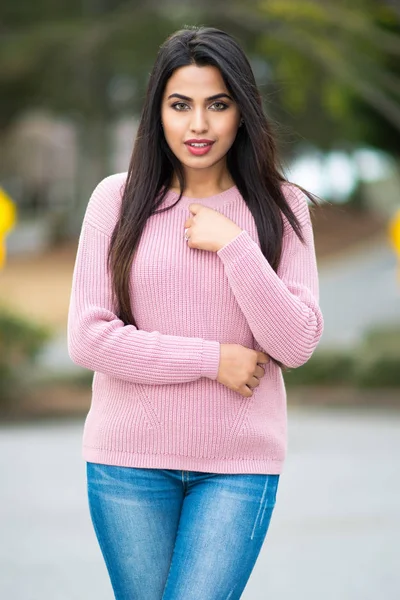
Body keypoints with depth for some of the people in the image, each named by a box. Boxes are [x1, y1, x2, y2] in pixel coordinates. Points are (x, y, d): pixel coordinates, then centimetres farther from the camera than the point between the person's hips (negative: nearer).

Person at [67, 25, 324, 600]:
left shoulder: (280, 207, 2)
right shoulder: (117, 198, -1)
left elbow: (296, 346, -6)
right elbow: (88, 338, -7)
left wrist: (234, 246, -14)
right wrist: (214, 359, -10)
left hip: (240, 464, 0)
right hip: (130, 459, 0)